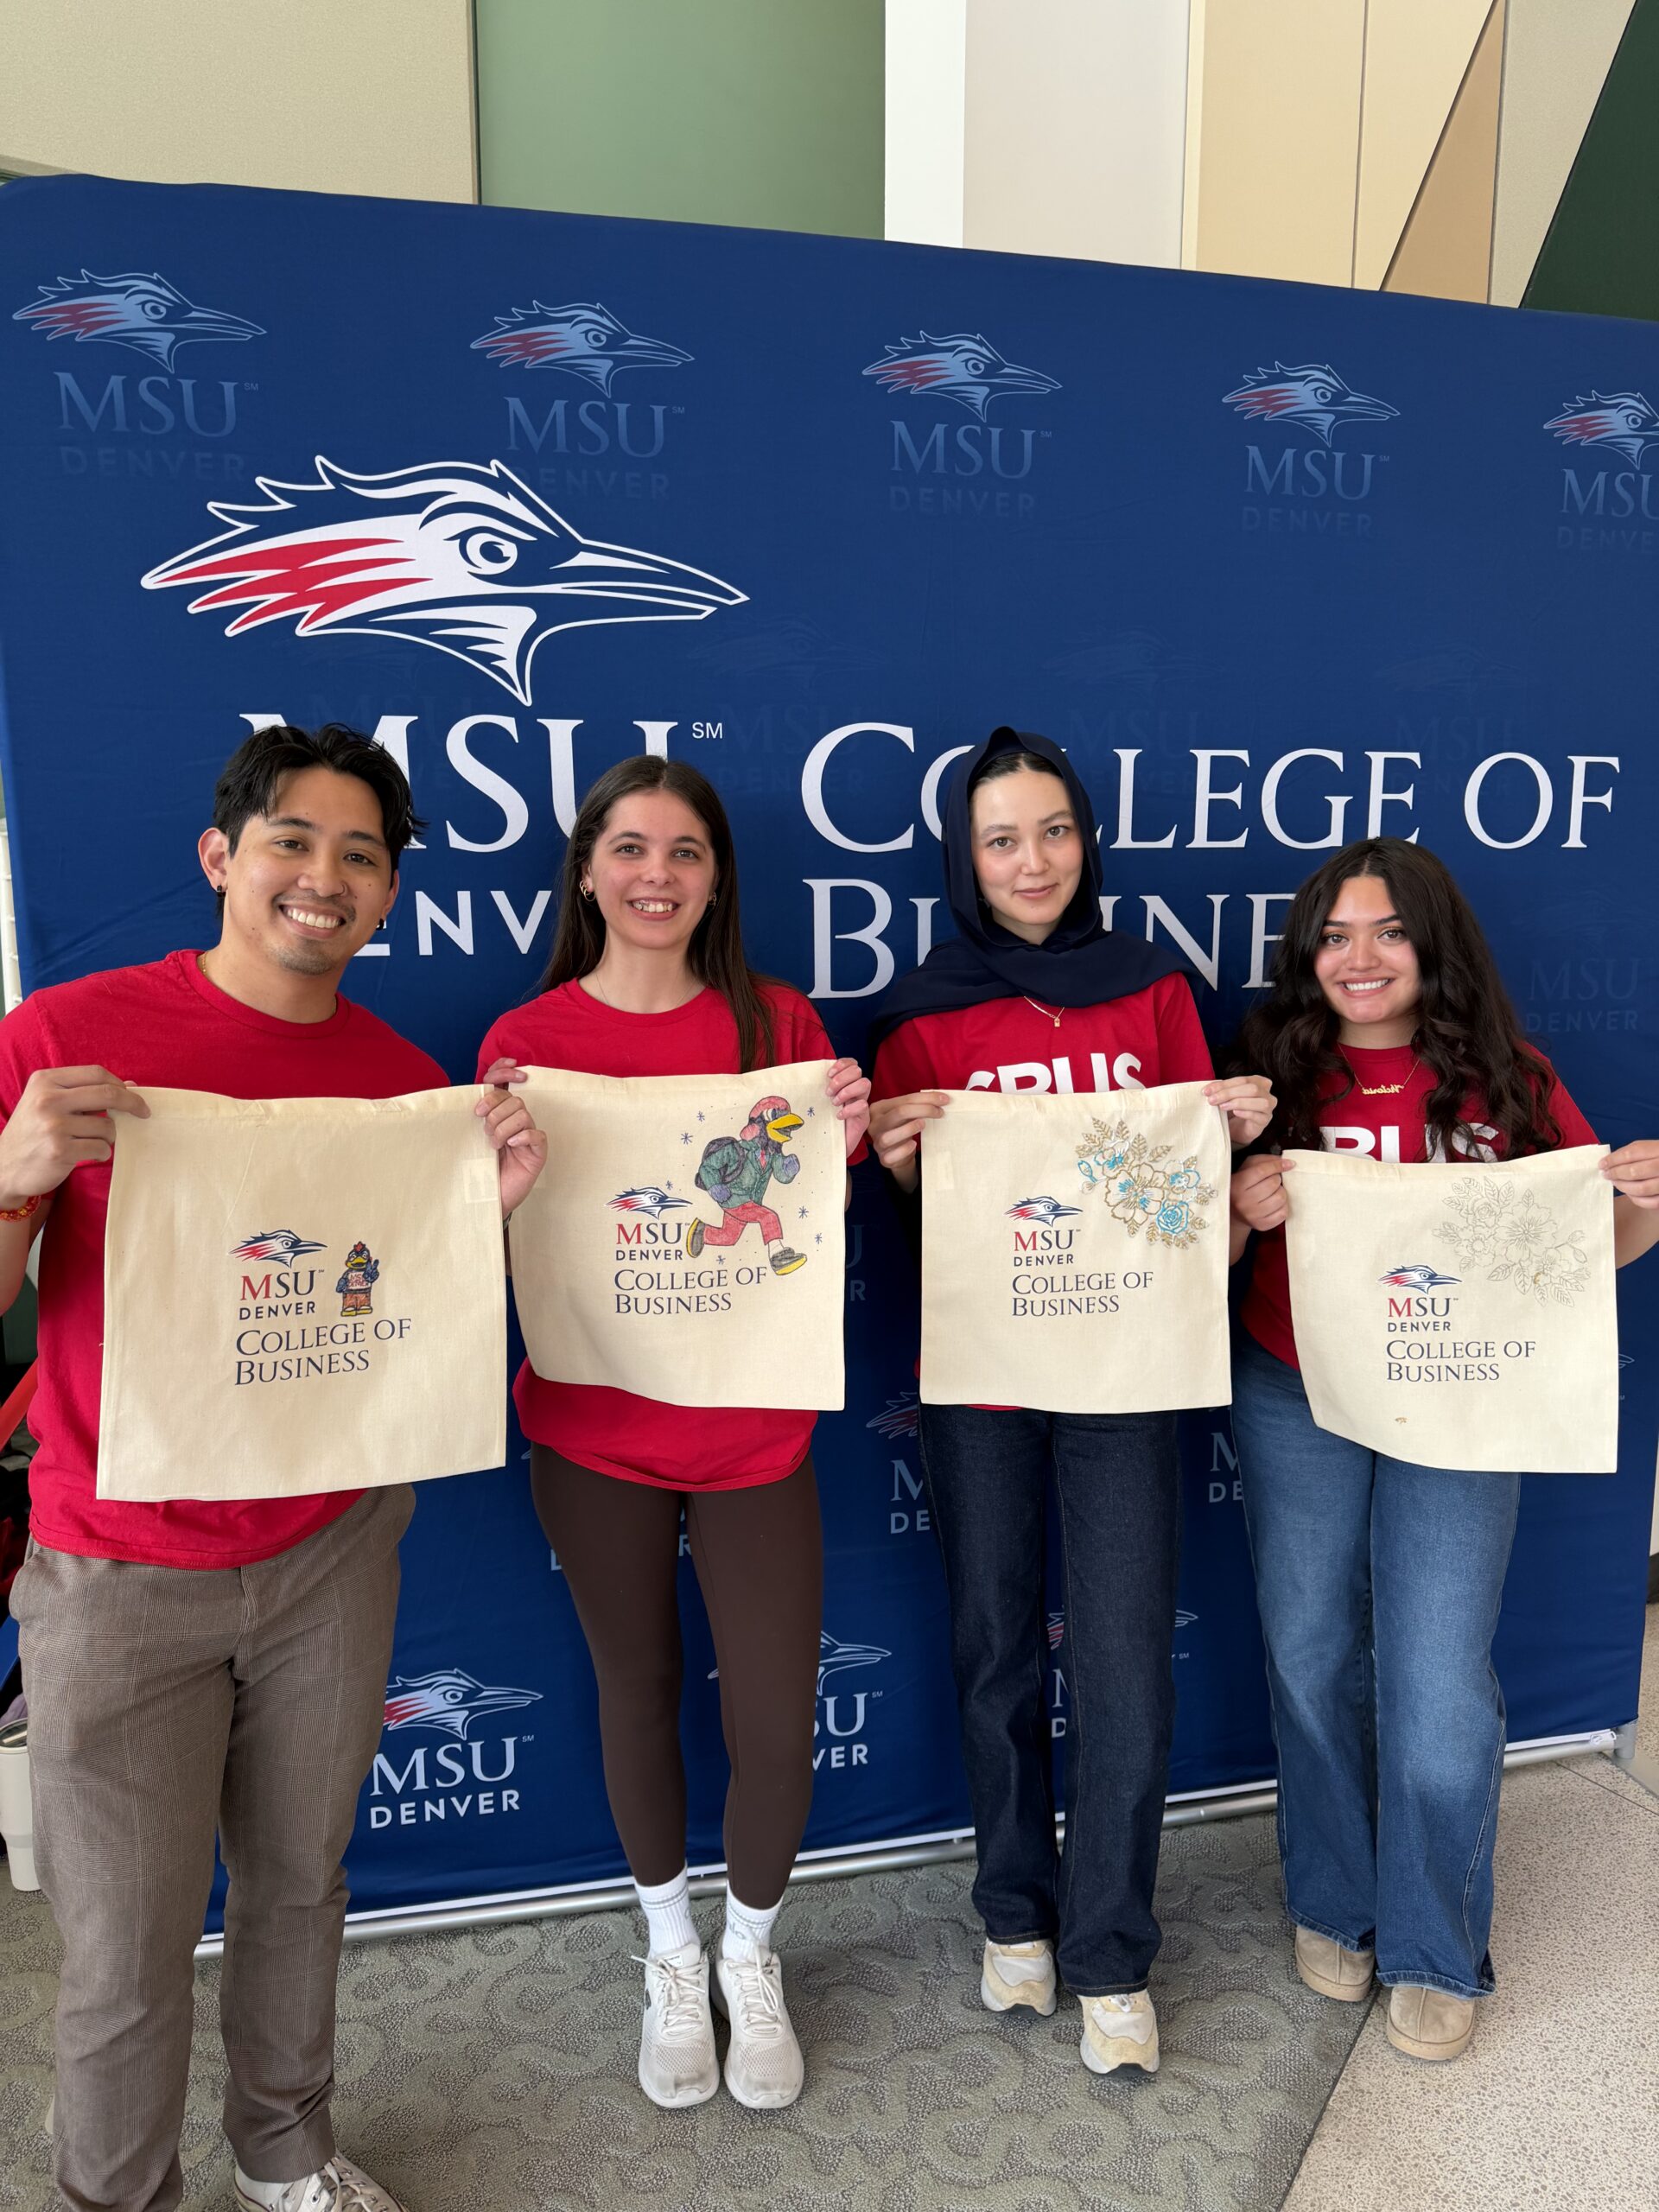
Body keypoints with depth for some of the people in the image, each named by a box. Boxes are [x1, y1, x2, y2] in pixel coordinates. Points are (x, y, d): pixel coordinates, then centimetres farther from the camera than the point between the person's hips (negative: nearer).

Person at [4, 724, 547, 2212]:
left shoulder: (408, 1078, 0)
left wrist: (494, 1202, -10)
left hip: (332, 1551, 3)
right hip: (125, 1576, -3)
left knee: (301, 1883, 19)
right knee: (128, 1957, 7)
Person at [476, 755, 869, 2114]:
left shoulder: (779, 1022, 0)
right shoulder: (526, 1042, -3)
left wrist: (845, 1139, -14)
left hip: (753, 1429, 1)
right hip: (595, 1430, 0)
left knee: (777, 1721, 4)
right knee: (639, 1691, 16)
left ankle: (752, 1954, 36)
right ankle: (671, 1950, 43)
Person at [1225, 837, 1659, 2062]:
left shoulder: (1505, 1079, -2)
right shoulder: (1275, 1076, -2)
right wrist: (1242, 1212, -20)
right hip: (1295, 1405, 1)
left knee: (1439, 1682, 2)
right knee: (1313, 1661, 13)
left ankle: (1436, 1954, 26)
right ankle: (1334, 1907, 37)